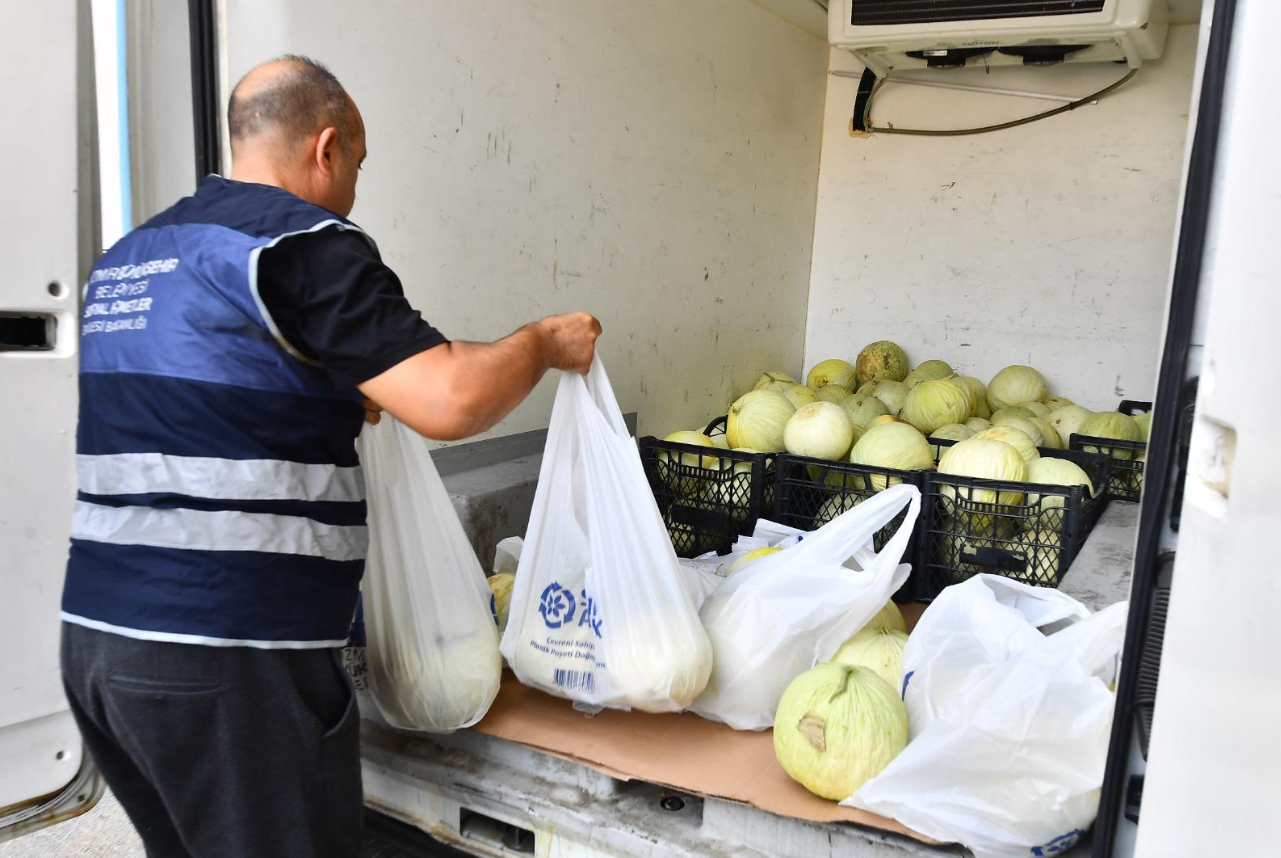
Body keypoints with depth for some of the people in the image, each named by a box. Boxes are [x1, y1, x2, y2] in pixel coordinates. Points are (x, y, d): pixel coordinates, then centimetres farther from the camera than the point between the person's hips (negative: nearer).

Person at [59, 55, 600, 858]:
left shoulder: (129, 256, 15)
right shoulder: (304, 243, -11)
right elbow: (450, 400, -20)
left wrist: (329, 402, 28)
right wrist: (545, 343, -2)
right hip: (230, 662, -8)